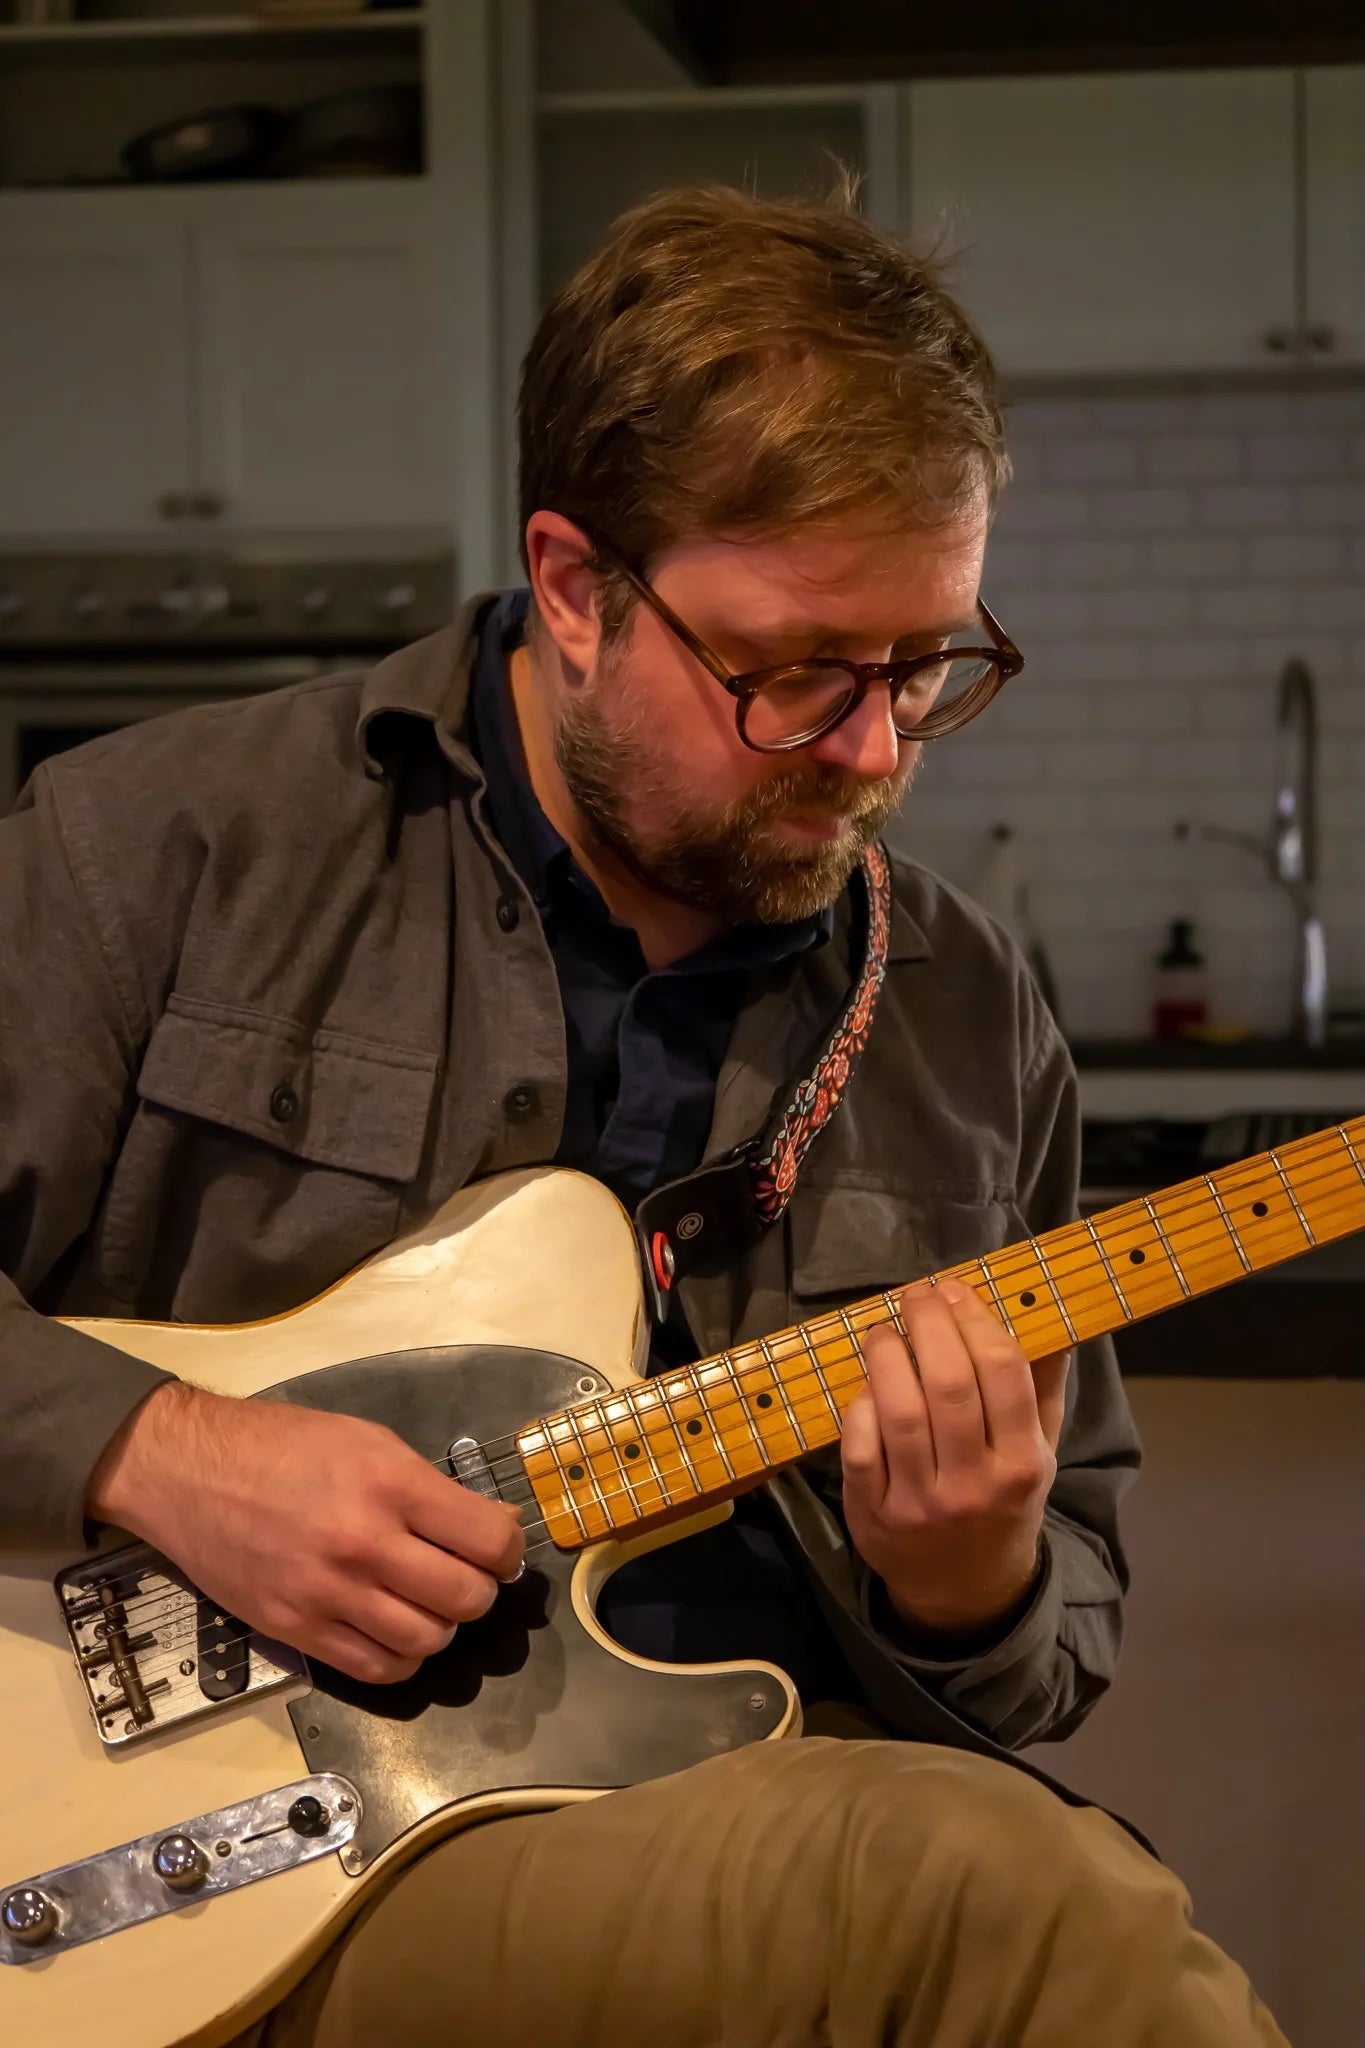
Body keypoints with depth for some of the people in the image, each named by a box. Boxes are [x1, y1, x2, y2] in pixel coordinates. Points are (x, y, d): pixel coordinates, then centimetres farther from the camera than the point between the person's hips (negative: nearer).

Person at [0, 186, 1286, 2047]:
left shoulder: (972, 1029, 12)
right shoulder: (178, 849, -1)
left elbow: (1068, 1634, 17)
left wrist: (975, 1595, -6)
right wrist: (155, 1456, -16)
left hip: (795, 1823, 5)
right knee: (984, 1878, -31)